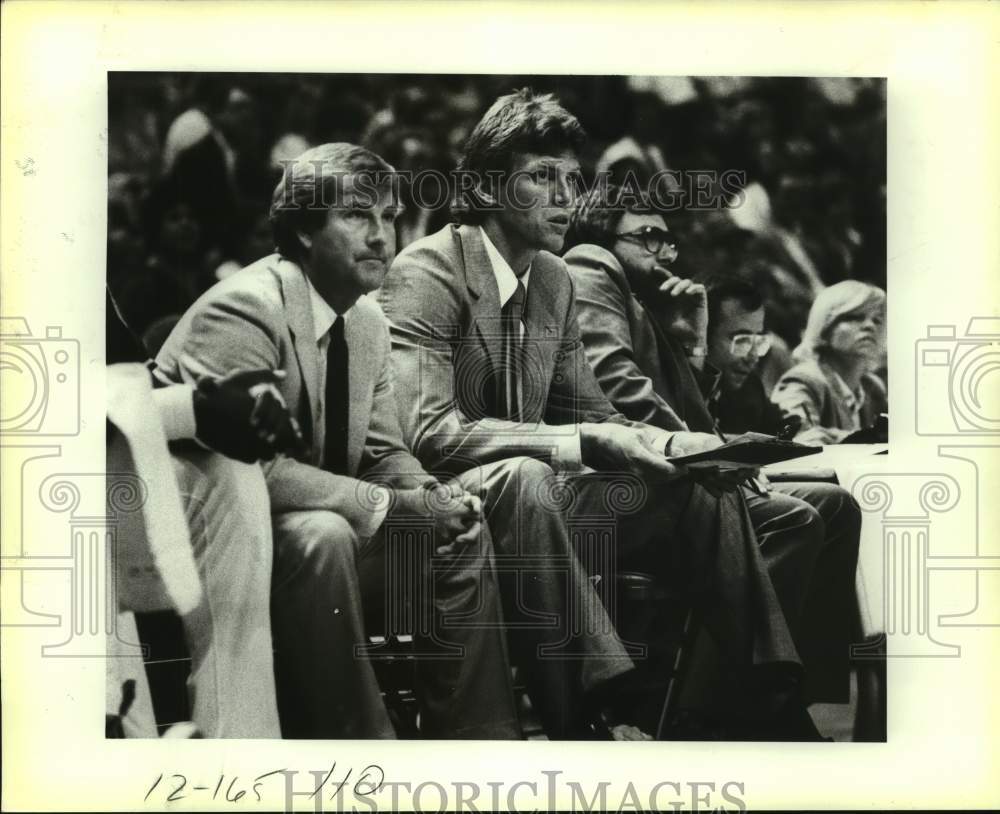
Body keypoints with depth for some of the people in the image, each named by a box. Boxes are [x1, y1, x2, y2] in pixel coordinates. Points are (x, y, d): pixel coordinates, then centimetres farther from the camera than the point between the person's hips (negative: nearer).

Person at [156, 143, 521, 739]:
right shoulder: (246, 308, -21)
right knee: (321, 534, -35)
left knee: (464, 529, 0)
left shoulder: (369, 321, 6)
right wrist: (387, 506, -27)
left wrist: (433, 497, -12)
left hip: (317, 532, 9)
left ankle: (478, 738, 6)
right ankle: (354, 739, -20)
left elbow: (384, 452, 11)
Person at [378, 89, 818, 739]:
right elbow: (429, 432, -26)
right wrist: (584, 443, -28)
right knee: (522, 478, -38)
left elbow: (588, 415, 15)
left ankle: (771, 698, -2)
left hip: (535, 498, 8)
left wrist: (672, 444, -6)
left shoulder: (556, 282, 11)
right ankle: (600, 711, -38)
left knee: (700, 487, -3)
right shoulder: (426, 273, -14)